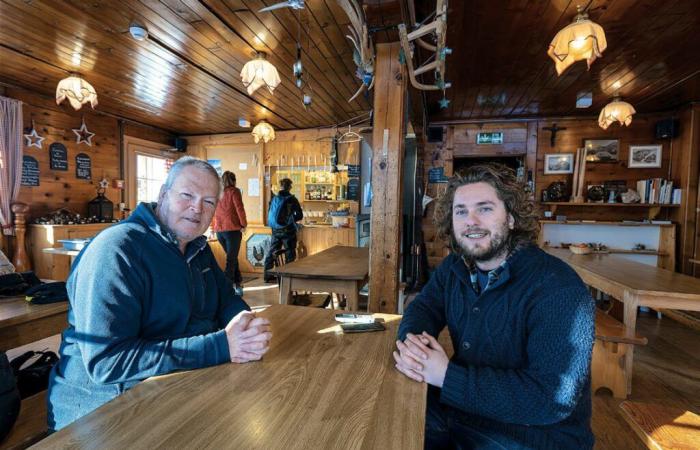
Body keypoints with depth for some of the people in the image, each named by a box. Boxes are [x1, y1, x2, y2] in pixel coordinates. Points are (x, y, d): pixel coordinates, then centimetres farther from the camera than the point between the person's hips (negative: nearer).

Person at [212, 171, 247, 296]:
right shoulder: (234, 191, -4)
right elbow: (239, 209, -11)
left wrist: (214, 227, 19)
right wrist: (243, 224, -2)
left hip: (219, 230, 6)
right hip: (233, 229, -5)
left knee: (232, 257, 18)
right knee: (231, 259, -1)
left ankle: (237, 284, 23)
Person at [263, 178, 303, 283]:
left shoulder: (273, 199, 1)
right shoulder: (292, 199, -9)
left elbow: (269, 214, 7)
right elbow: (300, 215, -6)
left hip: (275, 231, 4)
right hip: (288, 230, -4)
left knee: (271, 253, 14)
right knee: (289, 255, 6)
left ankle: (268, 276, 21)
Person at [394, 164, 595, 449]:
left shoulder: (558, 290, -24)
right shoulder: (455, 267, 0)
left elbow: (553, 397, -28)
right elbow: (422, 308, 3)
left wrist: (447, 375, -28)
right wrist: (411, 342, -21)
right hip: (460, 408, 6)